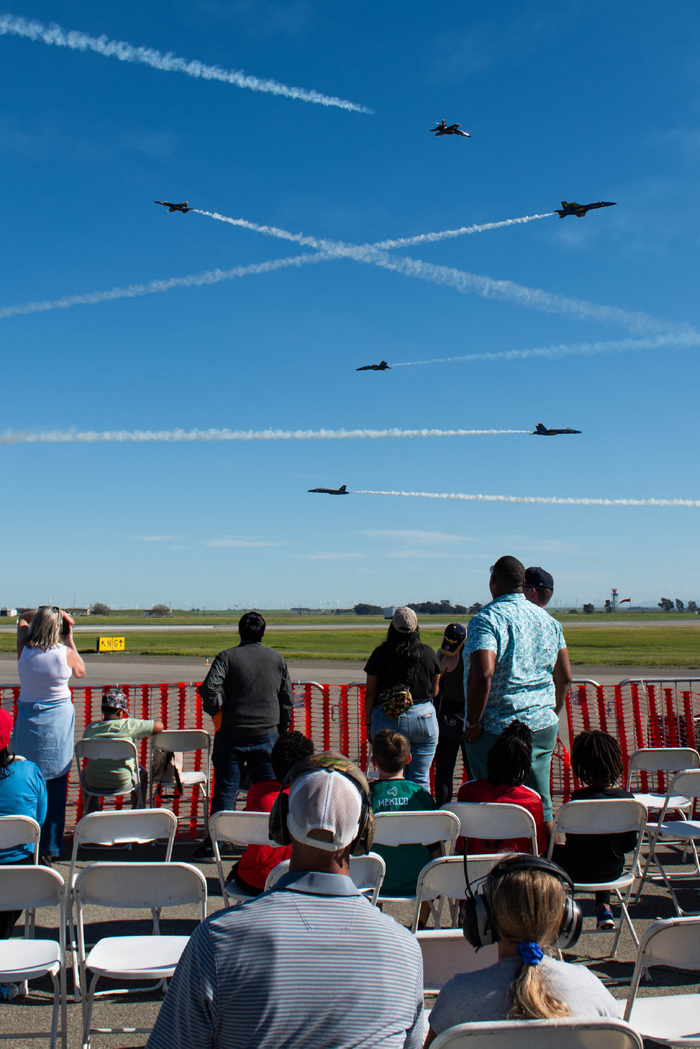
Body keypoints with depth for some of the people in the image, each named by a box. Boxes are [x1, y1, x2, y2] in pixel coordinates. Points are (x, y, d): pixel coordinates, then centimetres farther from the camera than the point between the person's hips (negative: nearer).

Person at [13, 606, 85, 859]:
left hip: (28, 721, 2)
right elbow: (81, 672, 11)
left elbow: (22, 618, 14)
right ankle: (52, 847, 14)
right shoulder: (65, 653, -12)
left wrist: (44, 613, 6)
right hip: (58, 722, -2)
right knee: (56, 786, 7)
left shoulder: (24, 650, -6)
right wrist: (70, 640, 10)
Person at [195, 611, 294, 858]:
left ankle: (213, 845, 9)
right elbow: (287, 701, 9)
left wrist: (217, 710, 2)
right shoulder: (277, 659, 7)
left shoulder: (227, 657, -3)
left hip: (232, 734, -2)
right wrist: (280, 731, 19)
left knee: (225, 791, 6)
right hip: (267, 735, 2)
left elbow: (208, 689, -16)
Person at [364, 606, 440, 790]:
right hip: (423, 718, 0)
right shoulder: (428, 653, 2)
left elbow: (369, 694, 2)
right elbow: (434, 691, 12)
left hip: (386, 721, 0)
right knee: (420, 780, 6)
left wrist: (368, 724, 13)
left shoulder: (380, 654, -1)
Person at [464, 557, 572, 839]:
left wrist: (472, 724, -16)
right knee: (541, 807, 15)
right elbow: (564, 677, 12)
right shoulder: (548, 620, 9)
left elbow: (482, 674, -26)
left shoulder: (487, 619, -13)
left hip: (498, 730, -6)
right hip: (544, 729, 6)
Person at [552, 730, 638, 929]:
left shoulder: (580, 798, -25)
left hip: (583, 873, -4)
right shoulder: (627, 798, -13)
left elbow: (574, 847, -19)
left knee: (554, 851, 24)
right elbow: (630, 845, -3)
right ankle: (603, 907, 30)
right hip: (614, 871, 5)